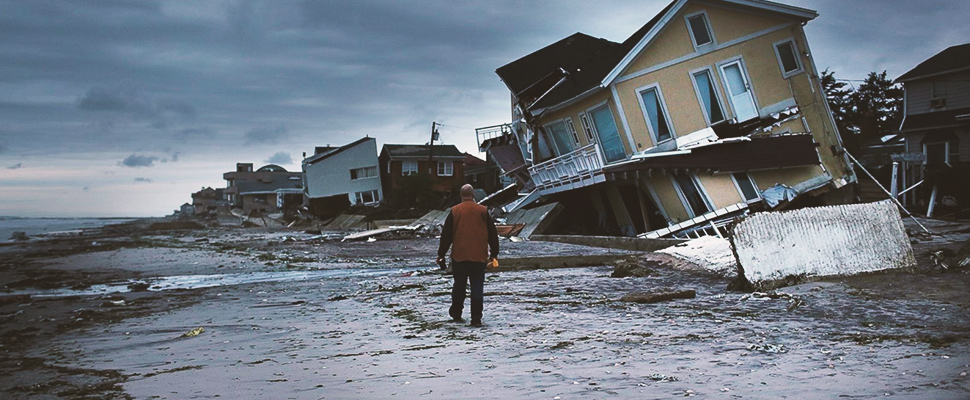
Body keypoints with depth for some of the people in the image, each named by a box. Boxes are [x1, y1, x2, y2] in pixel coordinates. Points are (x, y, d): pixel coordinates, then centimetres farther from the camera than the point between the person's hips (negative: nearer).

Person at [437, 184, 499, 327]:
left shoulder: (454, 211, -1)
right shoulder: (483, 211, 1)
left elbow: (446, 235, 2)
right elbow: (492, 234, 6)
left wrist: (441, 254, 9)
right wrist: (494, 253, 15)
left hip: (459, 256, 0)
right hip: (479, 257, 0)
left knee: (459, 286, 13)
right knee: (477, 287, 1)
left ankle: (456, 314, 23)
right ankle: (476, 318, -2)